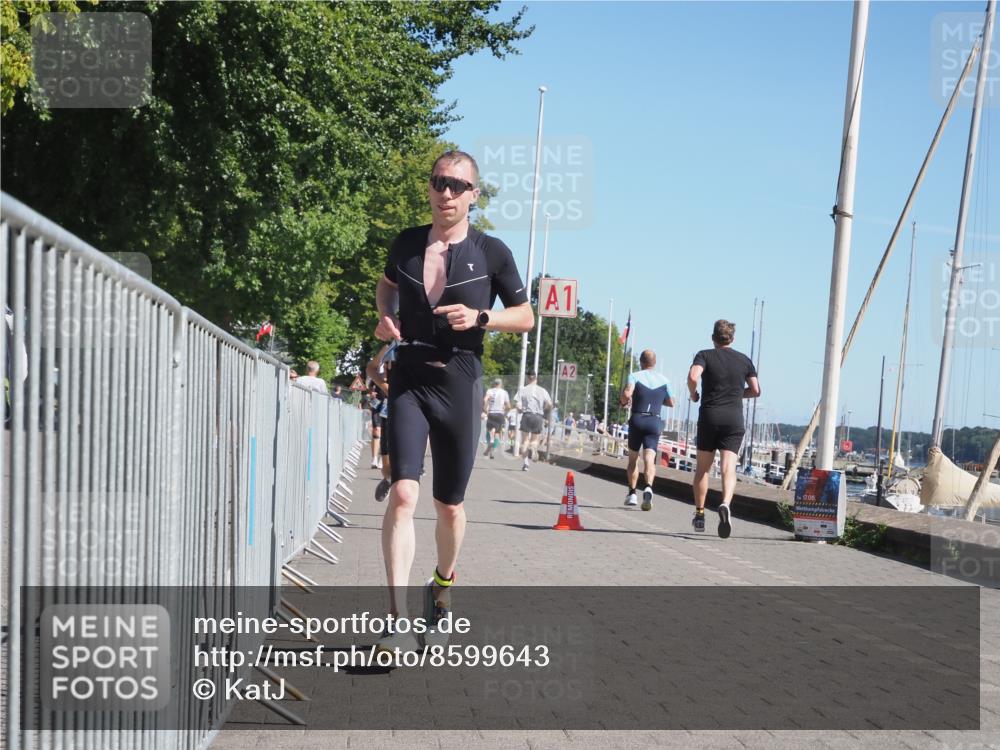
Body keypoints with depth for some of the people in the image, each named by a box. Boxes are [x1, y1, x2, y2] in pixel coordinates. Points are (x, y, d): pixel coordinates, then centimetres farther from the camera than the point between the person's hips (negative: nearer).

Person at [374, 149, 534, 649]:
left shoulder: (492, 252, 0)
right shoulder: (406, 243, 6)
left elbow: (526, 317, 6)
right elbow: (385, 286, 27)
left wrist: (480, 318, -12)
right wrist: (385, 316, 5)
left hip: (459, 383, 0)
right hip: (408, 379, 1)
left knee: (450, 505, 10)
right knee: (403, 494, -16)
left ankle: (442, 585, 38)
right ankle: (397, 617, -19)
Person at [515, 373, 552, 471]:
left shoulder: (522, 390, 2)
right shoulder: (542, 390, 5)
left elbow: (518, 406, -6)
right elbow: (549, 404, -3)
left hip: (526, 415, -1)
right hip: (538, 417, 1)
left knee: (525, 440, 9)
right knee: (535, 439, 14)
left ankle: (526, 461, -3)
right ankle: (533, 448, -20)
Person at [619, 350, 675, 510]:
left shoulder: (635, 376, -1)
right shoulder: (664, 381, 10)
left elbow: (627, 394, -18)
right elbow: (671, 403, 19)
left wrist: (623, 401, 3)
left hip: (637, 420, -1)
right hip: (655, 422, 1)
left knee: (633, 458, 14)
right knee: (649, 458, -8)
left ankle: (632, 494, 15)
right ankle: (648, 488, -33)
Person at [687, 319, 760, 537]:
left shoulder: (705, 355, 1)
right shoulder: (744, 360, 10)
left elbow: (693, 376, -17)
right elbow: (755, 391, 8)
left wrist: (693, 394, 2)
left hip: (709, 415, -1)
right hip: (734, 418, 1)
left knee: (702, 468, 12)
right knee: (729, 468, -7)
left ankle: (699, 515, 15)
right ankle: (725, 504, -33)